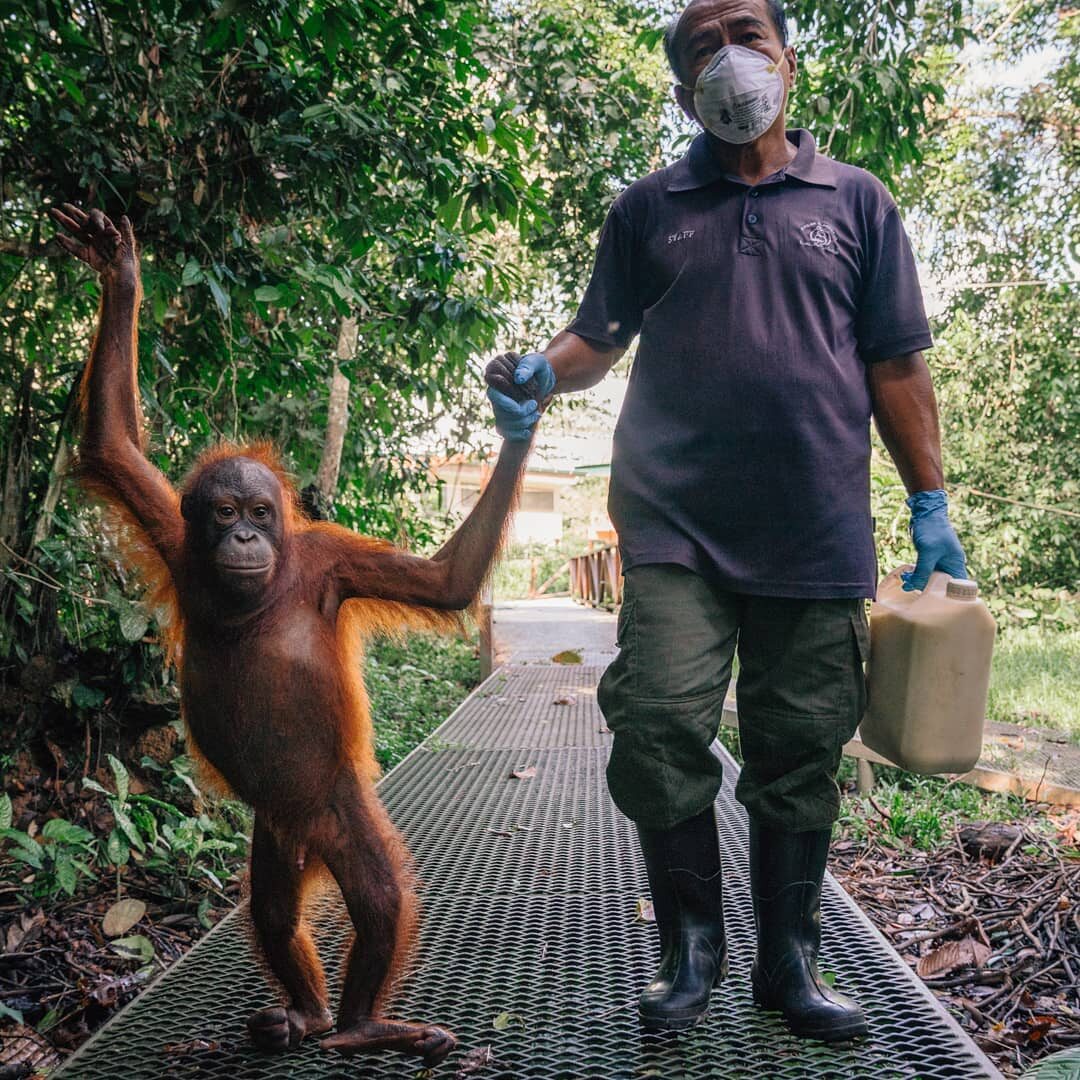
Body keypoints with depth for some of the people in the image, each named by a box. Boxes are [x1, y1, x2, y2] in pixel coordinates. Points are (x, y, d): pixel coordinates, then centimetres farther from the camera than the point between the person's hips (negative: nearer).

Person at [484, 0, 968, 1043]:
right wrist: (540, 373, -6)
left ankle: (788, 962, 23)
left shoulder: (854, 202, 14)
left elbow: (896, 366, 11)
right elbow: (599, 335, 17)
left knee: (799, 755, 6)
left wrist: (929, 506, 7)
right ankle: (690, 947, 12)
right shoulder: (647, 210, 14)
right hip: (676, 527, 0)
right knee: (657, 730, -10)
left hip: (817, 536, 1)